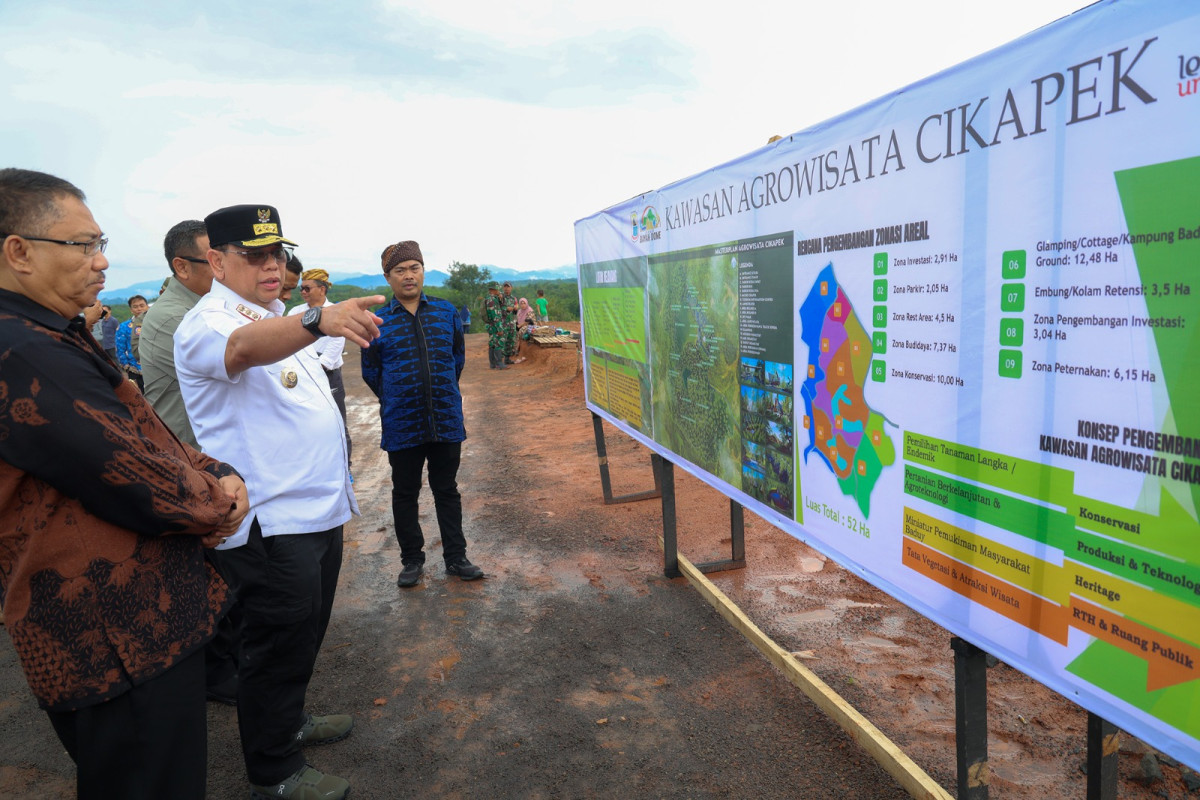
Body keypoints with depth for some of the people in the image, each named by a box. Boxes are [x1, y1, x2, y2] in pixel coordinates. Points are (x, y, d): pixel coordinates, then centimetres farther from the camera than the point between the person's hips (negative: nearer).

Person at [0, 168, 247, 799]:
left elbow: (147, 438, 14)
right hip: (121, 642, -10)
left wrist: (217, 475, -4)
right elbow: (142, 482, -24)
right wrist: (219, 506, -5)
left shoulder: (55, 340, 11)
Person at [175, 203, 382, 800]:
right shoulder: (207, 323, -17)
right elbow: (245, 347, -42)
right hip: (268, 523, -9)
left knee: (304, 633, 23)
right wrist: (319, 319, -60)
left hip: (318, 509, 9)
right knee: (278, 642, 4)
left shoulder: (276, 319, 13)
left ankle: (289, 721, 43)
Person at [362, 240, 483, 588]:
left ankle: (456, 557, 24)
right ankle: (412, 560, 26)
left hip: (447, 421, 1)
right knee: (405, 494, 11)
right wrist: (397, 401, 11)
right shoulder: (377, 321, -3)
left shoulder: (446, 311, 2)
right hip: (401, 425, -1)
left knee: (447, 490, 13)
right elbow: (370, 372, 6)